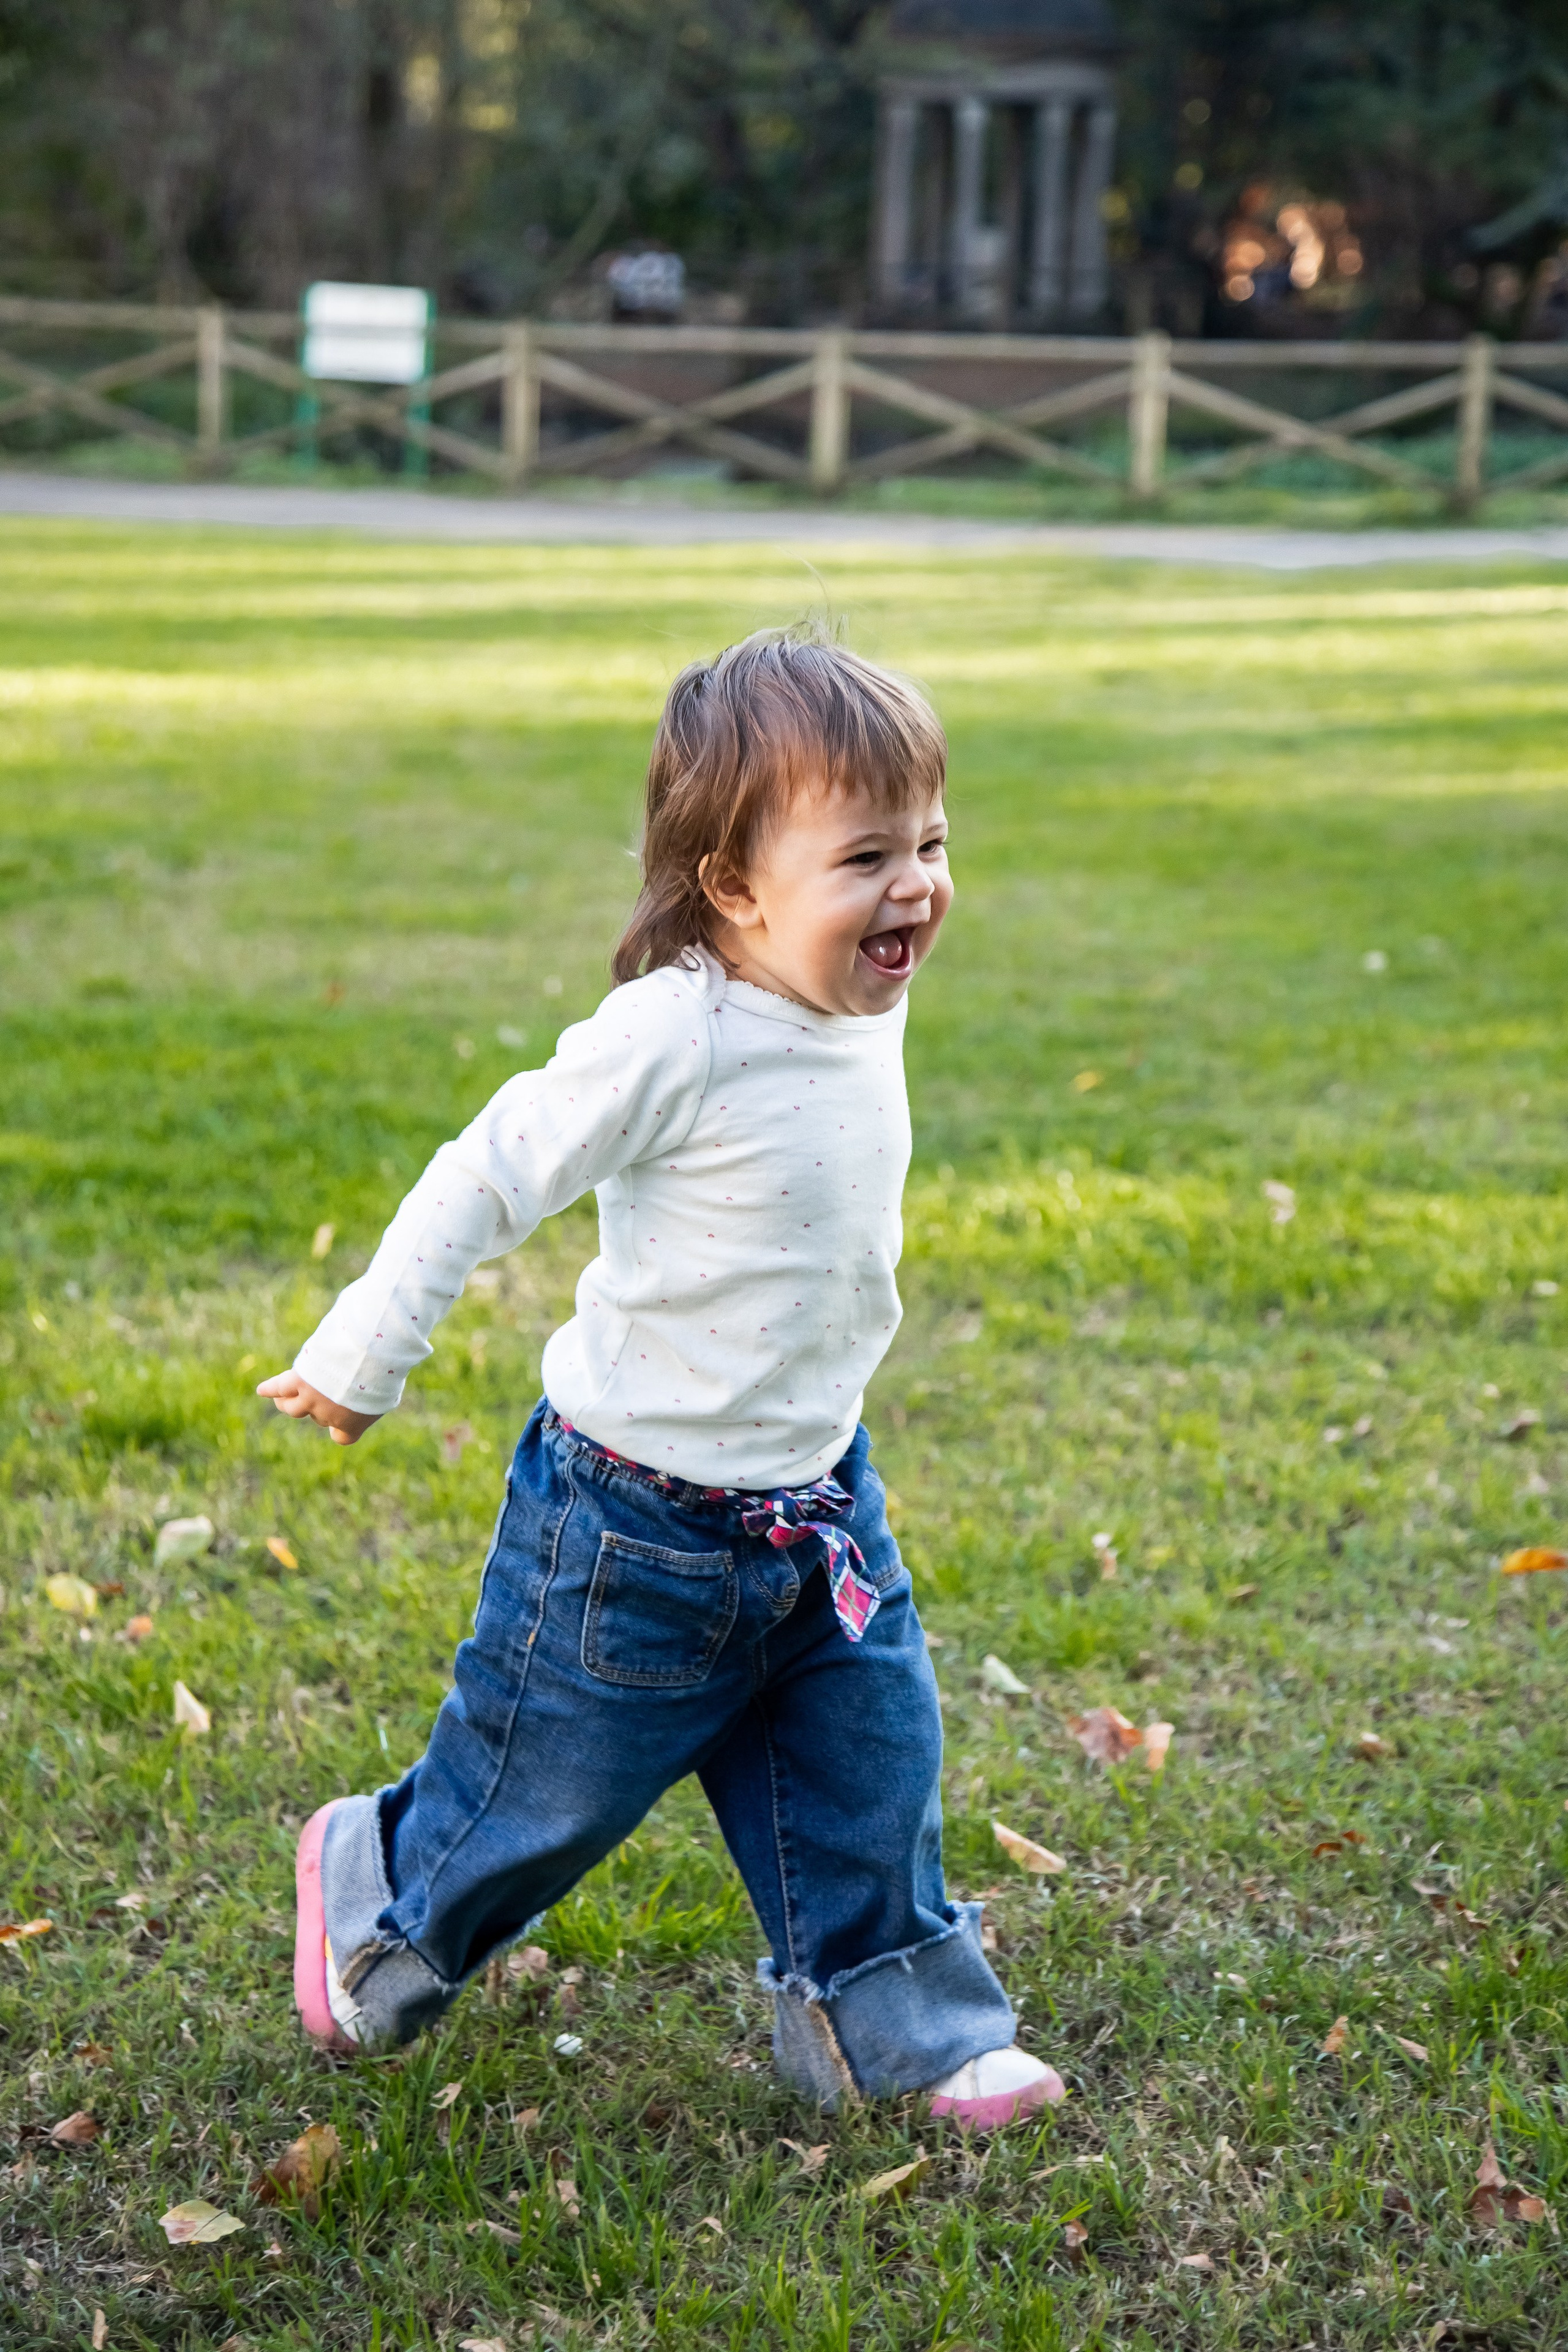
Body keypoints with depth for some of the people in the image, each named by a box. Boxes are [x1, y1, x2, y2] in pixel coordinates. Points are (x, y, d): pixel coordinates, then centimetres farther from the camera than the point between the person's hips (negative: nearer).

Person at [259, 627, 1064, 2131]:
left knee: (870, 1762, 10)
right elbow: (492, 1174, -20)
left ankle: (888, 2021, 28)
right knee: (553, 1779, 10)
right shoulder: (676, 1036, -27)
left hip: (814, 1496, 7)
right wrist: (363, 1356, -14)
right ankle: (378, 1903, 37)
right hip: (639, 1522, -6)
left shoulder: (867, 1013, -1)